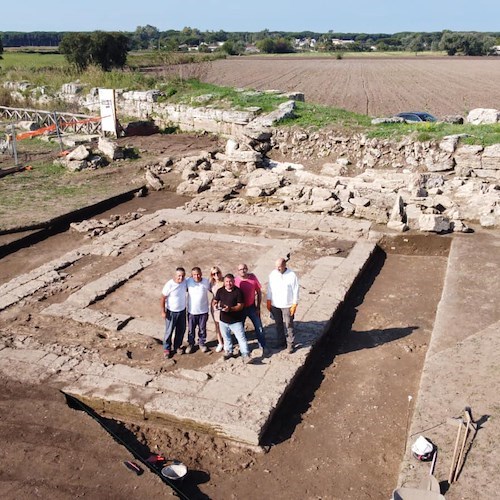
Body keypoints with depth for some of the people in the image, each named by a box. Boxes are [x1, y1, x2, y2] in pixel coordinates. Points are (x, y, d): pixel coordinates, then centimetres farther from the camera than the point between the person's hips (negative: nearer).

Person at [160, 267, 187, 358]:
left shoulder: (185, 282, -9)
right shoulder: (169, 285, -24)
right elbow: (163, 298, -16)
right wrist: (163, 312, -15)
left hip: (182, 310, 5)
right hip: (171, 312, -5)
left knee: (181, 330, 16)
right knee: (169, 331, 7)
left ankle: (177, 347, 36)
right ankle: (166, 349, 25)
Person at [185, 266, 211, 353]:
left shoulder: (206, 281, -11)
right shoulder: (188, 281, -12)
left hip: (203, 311, 0)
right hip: (191, 311, 0)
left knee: (202, 329, 16)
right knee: (191, 330, 15)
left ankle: (202, 343, 38)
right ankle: (190, 344, 36)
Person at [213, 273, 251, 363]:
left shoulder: (238, 291, -12)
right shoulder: (220, 291, -1)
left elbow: (240, 306, -14)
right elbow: (215, 301, 9)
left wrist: (230, 309, -29)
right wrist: (215, 304, -16)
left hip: (236, 321, -4)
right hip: (223, 320, 4)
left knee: (241, 338, -5)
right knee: (226, 337, 20)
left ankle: (245, 355, -1)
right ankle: (228, 351, 39)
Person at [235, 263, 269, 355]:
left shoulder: (253, 277, -10)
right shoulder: (236, 281, -13)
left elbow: (259, 292, -1)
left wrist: (258, 307, -2)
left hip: (252, 307, 0)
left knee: (259, 328, 6)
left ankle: (263, 346, 23)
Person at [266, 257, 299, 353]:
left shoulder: (292, 275, -15)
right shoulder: (273, 274, -5)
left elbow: (295, 291, -10)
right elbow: (270, 288, 5)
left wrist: (294, 305, -10)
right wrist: (268, 301, 6)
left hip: (287, 305, -4)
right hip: (275, 305, 4)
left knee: (289, 325, 3)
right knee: (279, 324, 16)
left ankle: (290, 344, 16)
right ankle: (282, 342, 32)